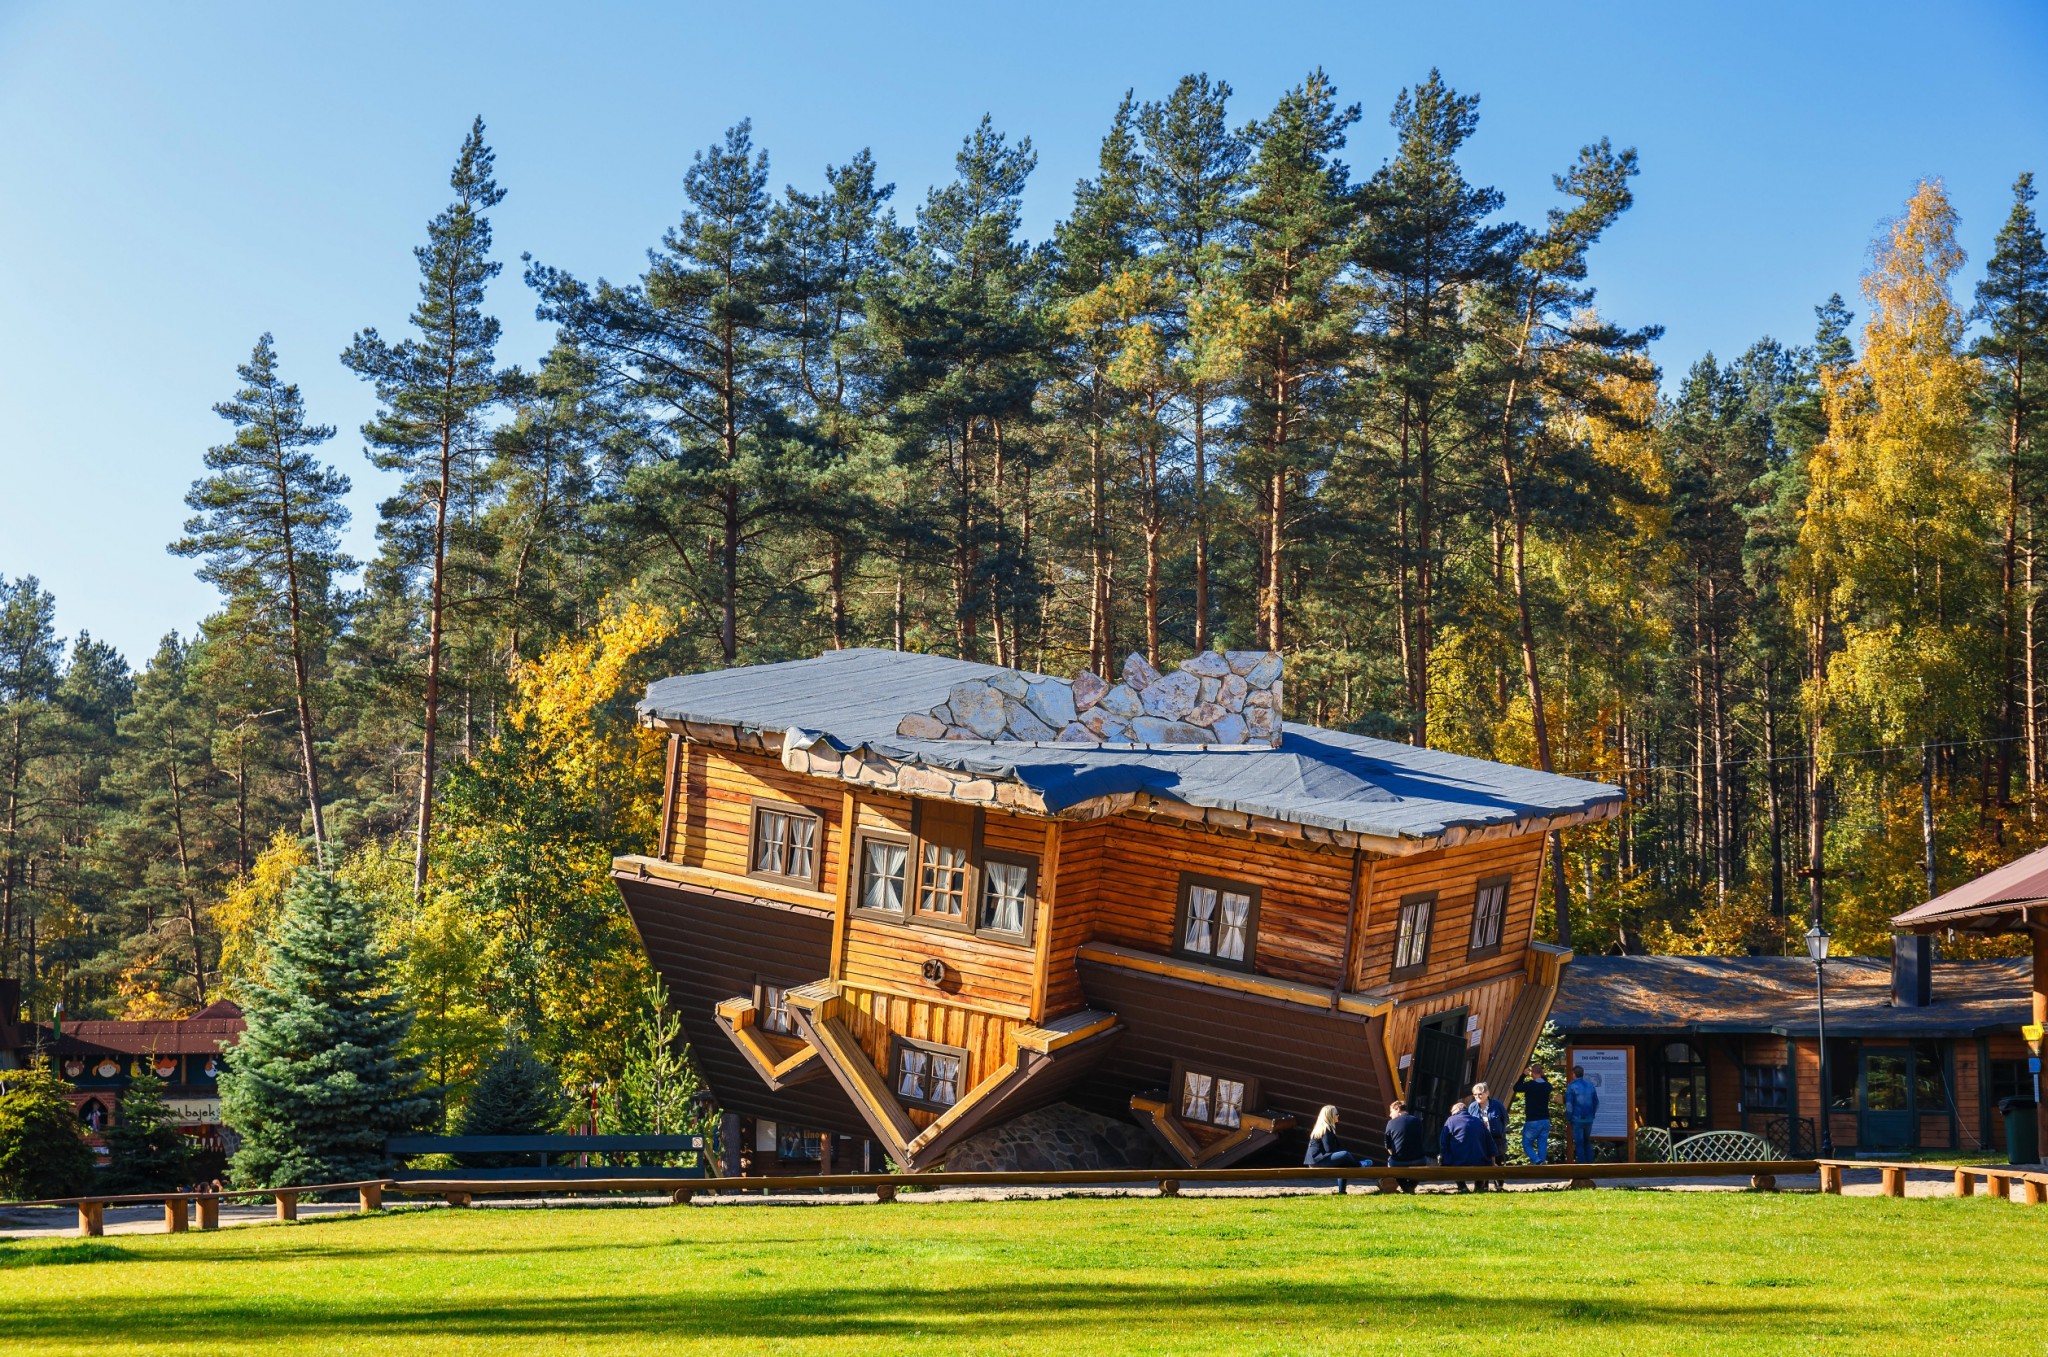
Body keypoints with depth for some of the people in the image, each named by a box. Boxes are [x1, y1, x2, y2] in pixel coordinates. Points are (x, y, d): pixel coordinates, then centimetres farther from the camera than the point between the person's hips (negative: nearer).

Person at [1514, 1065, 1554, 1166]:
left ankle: (1537, 1161, -17)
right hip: (1545, 1120, 5)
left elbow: (1516, 1088, 5)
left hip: (1532, 1121, -5)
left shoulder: (1529, 1085, -13)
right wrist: (1543, 1076, 17)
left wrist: (1524, 1075, 9)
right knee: (1542, 1146, 9)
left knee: (1527, 1144, 5)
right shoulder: (1547, 1085, 3)